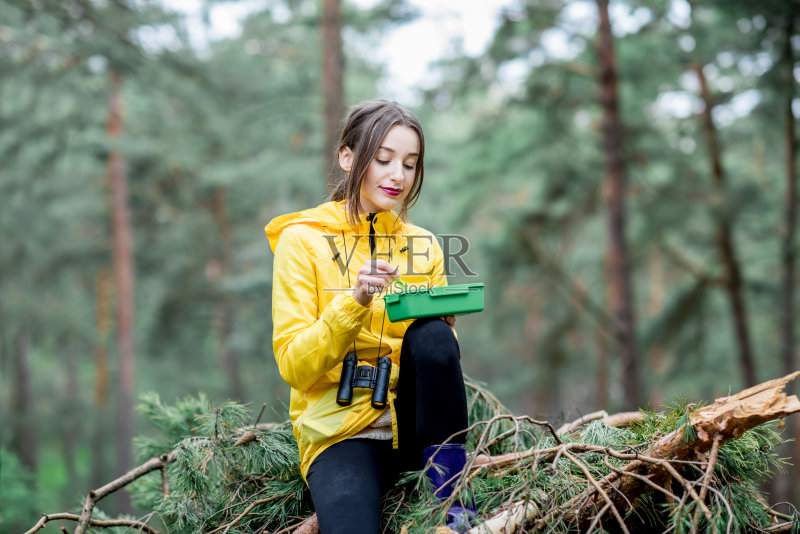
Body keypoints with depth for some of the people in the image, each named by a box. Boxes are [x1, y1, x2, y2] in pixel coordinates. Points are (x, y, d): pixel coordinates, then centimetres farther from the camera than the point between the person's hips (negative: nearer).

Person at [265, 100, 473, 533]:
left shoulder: (423, 245, 11)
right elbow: (293, 365, -8)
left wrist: (441, 326, -14)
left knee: (431, 335, -28)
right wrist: (355, 301, -21)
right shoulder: (302, 240, 0)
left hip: (414, 423, 6)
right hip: (339, 428, -5)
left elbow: (441, 355, 8)